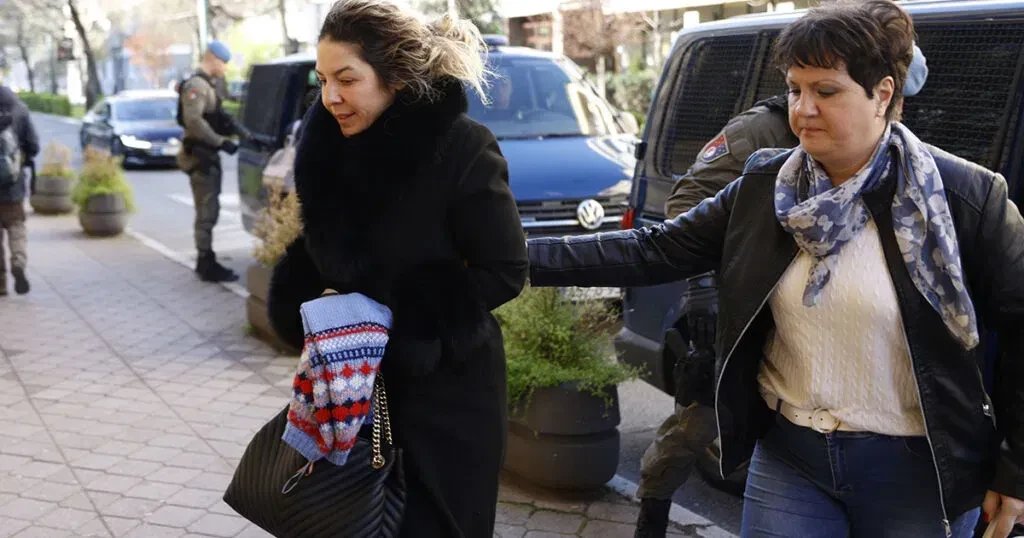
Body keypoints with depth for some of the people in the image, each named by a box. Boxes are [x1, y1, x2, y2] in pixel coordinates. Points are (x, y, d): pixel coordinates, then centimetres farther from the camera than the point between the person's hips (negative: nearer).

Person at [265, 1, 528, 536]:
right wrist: (294, 303, -7)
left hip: (446, 389, -5)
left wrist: (401, 308, -19)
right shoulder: (330, 142, -2)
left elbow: (505, 271, -16)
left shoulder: (461, 148, -19)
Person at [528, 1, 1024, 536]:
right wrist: (523, 259, -11)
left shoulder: (967, 195, -11)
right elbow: (654, 251, -3)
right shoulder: (765, 185, -2)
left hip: (916, 471, -2)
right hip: (788, 455, 3)